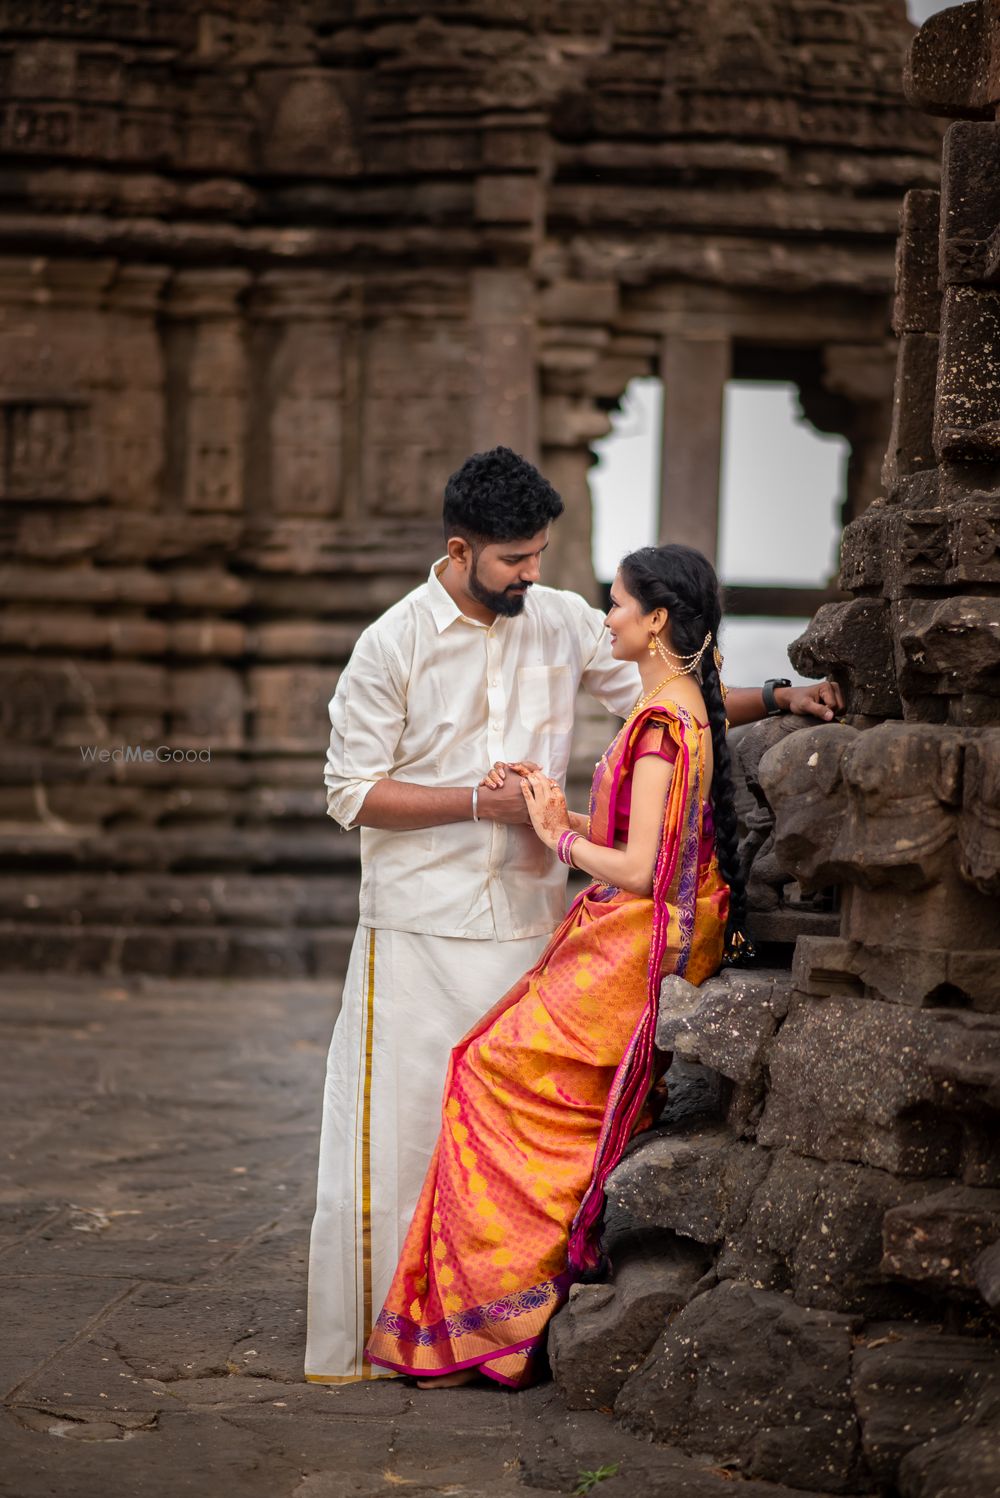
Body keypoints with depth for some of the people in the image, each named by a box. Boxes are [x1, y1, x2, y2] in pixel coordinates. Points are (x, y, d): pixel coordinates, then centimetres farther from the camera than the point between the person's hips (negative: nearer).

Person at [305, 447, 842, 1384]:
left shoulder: (562, 623, 5)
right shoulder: (394, 643, -7)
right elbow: (352, 792, -6)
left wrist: (777, 701, -3)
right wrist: (482, 801, -14)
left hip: (529, 922, 4)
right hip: (419, 930, -4)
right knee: (397, 1127, -3)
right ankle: (365, 1340, 7)